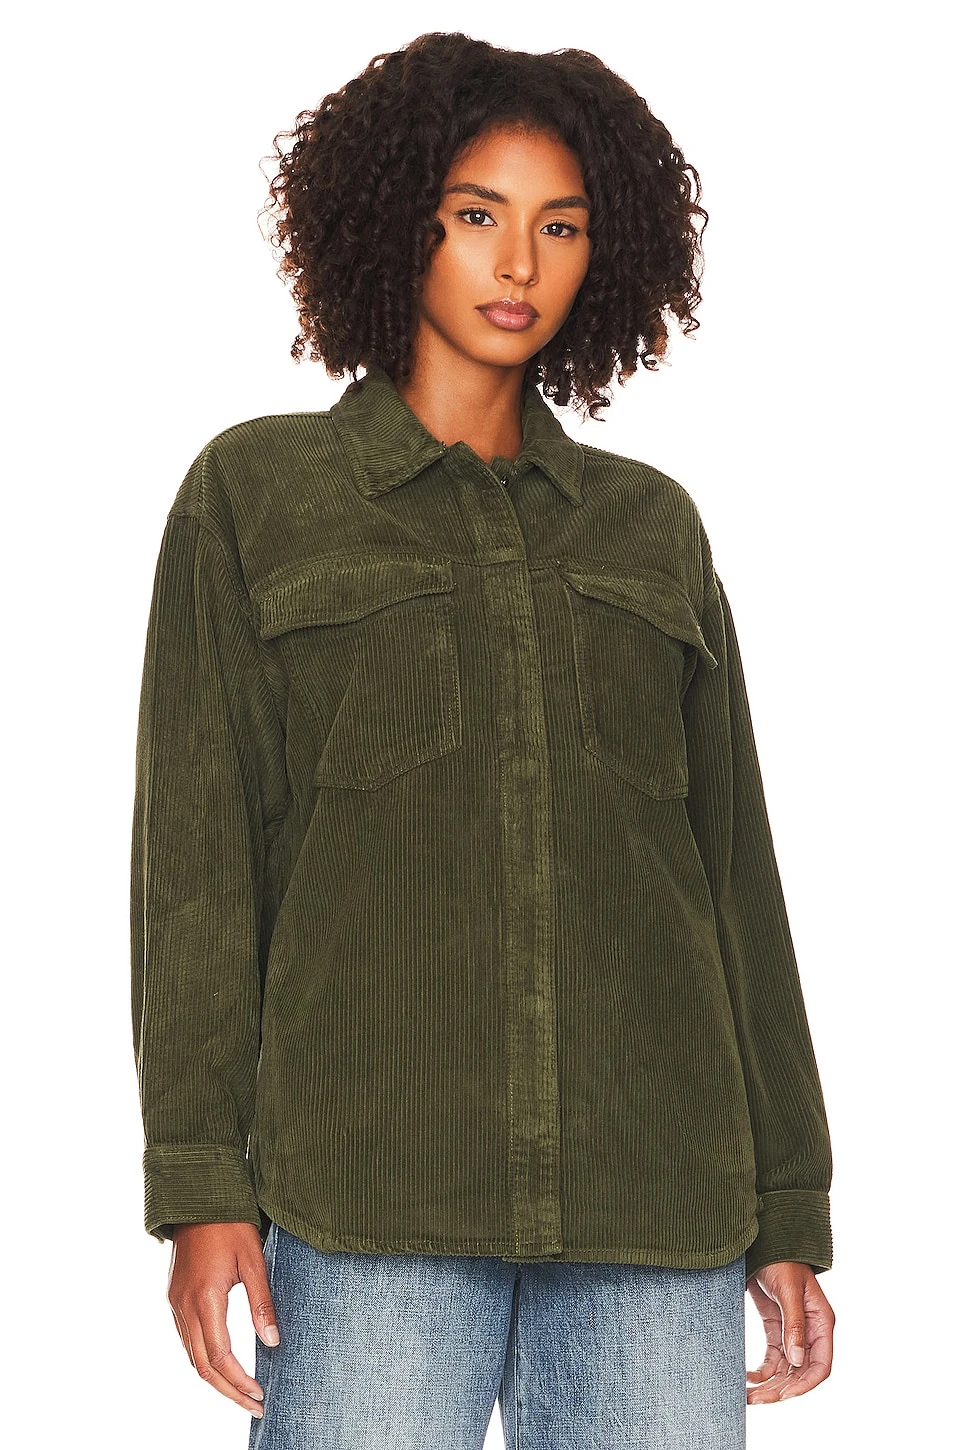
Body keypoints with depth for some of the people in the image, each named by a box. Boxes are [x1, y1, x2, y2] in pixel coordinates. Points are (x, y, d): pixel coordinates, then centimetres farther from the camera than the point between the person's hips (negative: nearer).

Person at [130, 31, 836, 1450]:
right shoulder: (255, 493, 10)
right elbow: (195, 851, 4)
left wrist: (788, 1208, 11)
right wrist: (199, 1183, -5)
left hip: (650, 1192, 3)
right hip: (373, 1189, -2)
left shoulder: (652, 524, 17)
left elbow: (731, 864, 16)